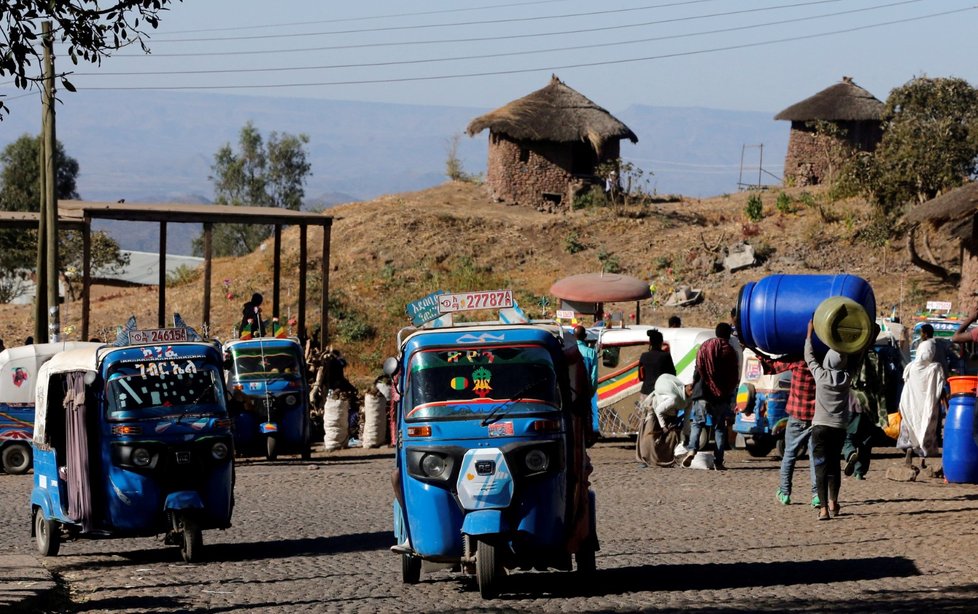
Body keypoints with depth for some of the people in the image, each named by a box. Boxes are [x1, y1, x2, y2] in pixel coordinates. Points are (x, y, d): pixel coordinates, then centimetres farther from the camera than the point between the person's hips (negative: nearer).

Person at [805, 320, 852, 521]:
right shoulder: (847, 378, 1)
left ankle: (823, 508, -15)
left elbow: (809, 357, 8)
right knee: (834, 464, 19)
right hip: (839, 427, 4)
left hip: (821, 426, -4)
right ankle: (833, 503, 28)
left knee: (821, 467, -6)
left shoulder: (821, 375, -7)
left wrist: (809, 333, 18)